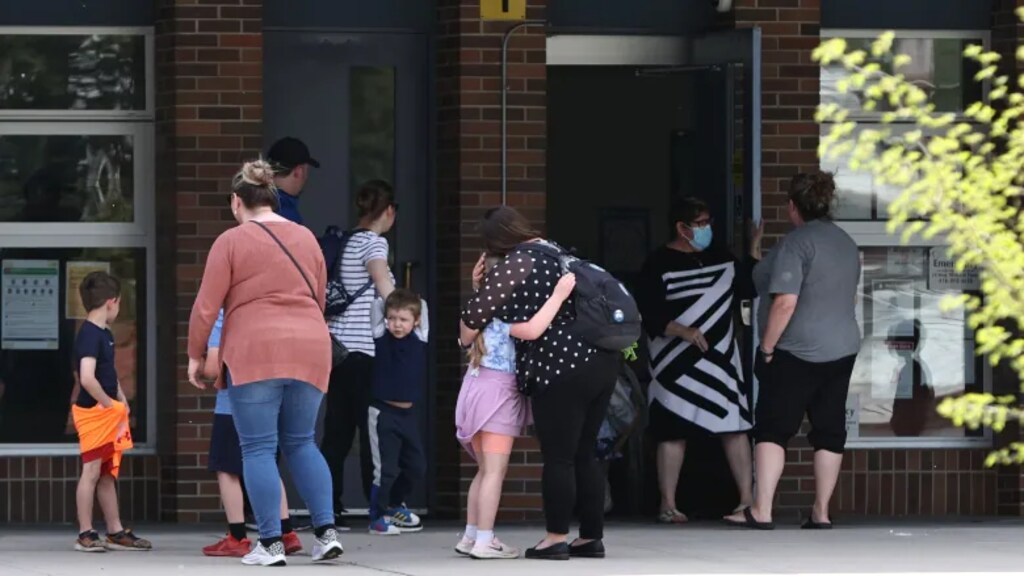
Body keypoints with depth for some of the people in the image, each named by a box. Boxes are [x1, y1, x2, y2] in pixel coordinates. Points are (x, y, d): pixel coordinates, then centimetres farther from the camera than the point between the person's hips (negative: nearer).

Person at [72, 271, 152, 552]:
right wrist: (108, 404, -17)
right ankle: (85, 534, -3)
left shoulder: (105, 334, 13)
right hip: (94, 412, -10)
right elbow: (87, 378, -29)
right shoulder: (90, 335, -18)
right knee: (92, 471, -6)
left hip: (110, 413, 10)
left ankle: (116, 532, 19)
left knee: (108, 474, 13)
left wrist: (122, 402, 12)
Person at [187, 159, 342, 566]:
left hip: (254, 354, -5)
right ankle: (327, 531, 1)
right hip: (310, 350, 5)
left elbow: (206, 307, -3)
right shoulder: (307, 239, 14)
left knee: (258, 449, 0)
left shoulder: (231, 242, -1)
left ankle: (271, 544, -3)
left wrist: (195, 355, 7)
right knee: (300, 443, 14)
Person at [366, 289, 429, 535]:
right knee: (385, 468, -5)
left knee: (416, 466, 14)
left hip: (408, 413, 4)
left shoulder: (420, 340, 0)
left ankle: (394, 504, 36)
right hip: (383, 412, -4)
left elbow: (422, 306, 4)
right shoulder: (381, 338, -6)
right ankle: (378, 517, 7)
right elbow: (378, 304, -4)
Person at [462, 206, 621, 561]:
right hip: (603, 362, 8)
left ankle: (557, 538, 3)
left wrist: (467, 336, 15)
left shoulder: (514, 266, -6)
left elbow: (476, 313, -7)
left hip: (562, 370, -8)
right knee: (584, 455, 14)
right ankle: (591, 537, 17)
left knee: (558, 458, 0)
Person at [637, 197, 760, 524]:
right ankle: (668, 505, 2)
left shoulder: (721, 260, 12)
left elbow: (750, 289, 16)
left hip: (721, 360, 5)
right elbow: (649, 316, -12)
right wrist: (682, 331, -25)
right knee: (674, 432, -3)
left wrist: (755, 255, 5)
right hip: (678, 363, -5)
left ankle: (747, 499, 4)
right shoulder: (659, 265, -6)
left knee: (735, 427, 1)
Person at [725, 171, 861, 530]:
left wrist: (767, 348, -14)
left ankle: (761, 510, -11)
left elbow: (785, 302, -22)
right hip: (843, 350, 8)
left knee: (773, 428, -5)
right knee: (829, 430, 8)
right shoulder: (847, 244, 12)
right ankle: (821, 512, 9)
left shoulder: (797, 243, -15)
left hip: (797, 352, -8)